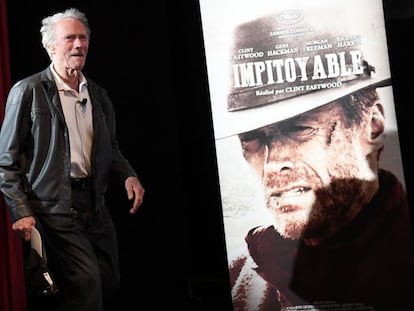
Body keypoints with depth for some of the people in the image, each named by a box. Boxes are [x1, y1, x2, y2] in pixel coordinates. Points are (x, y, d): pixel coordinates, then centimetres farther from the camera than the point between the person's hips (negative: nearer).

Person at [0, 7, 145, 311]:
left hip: (95, 204, 7)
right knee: (87, 283, -15)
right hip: (53, 207, -6)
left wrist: (128, 175, 1)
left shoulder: (99, 95, 12)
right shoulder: (28, 91, -6)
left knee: (109, 281, 11)